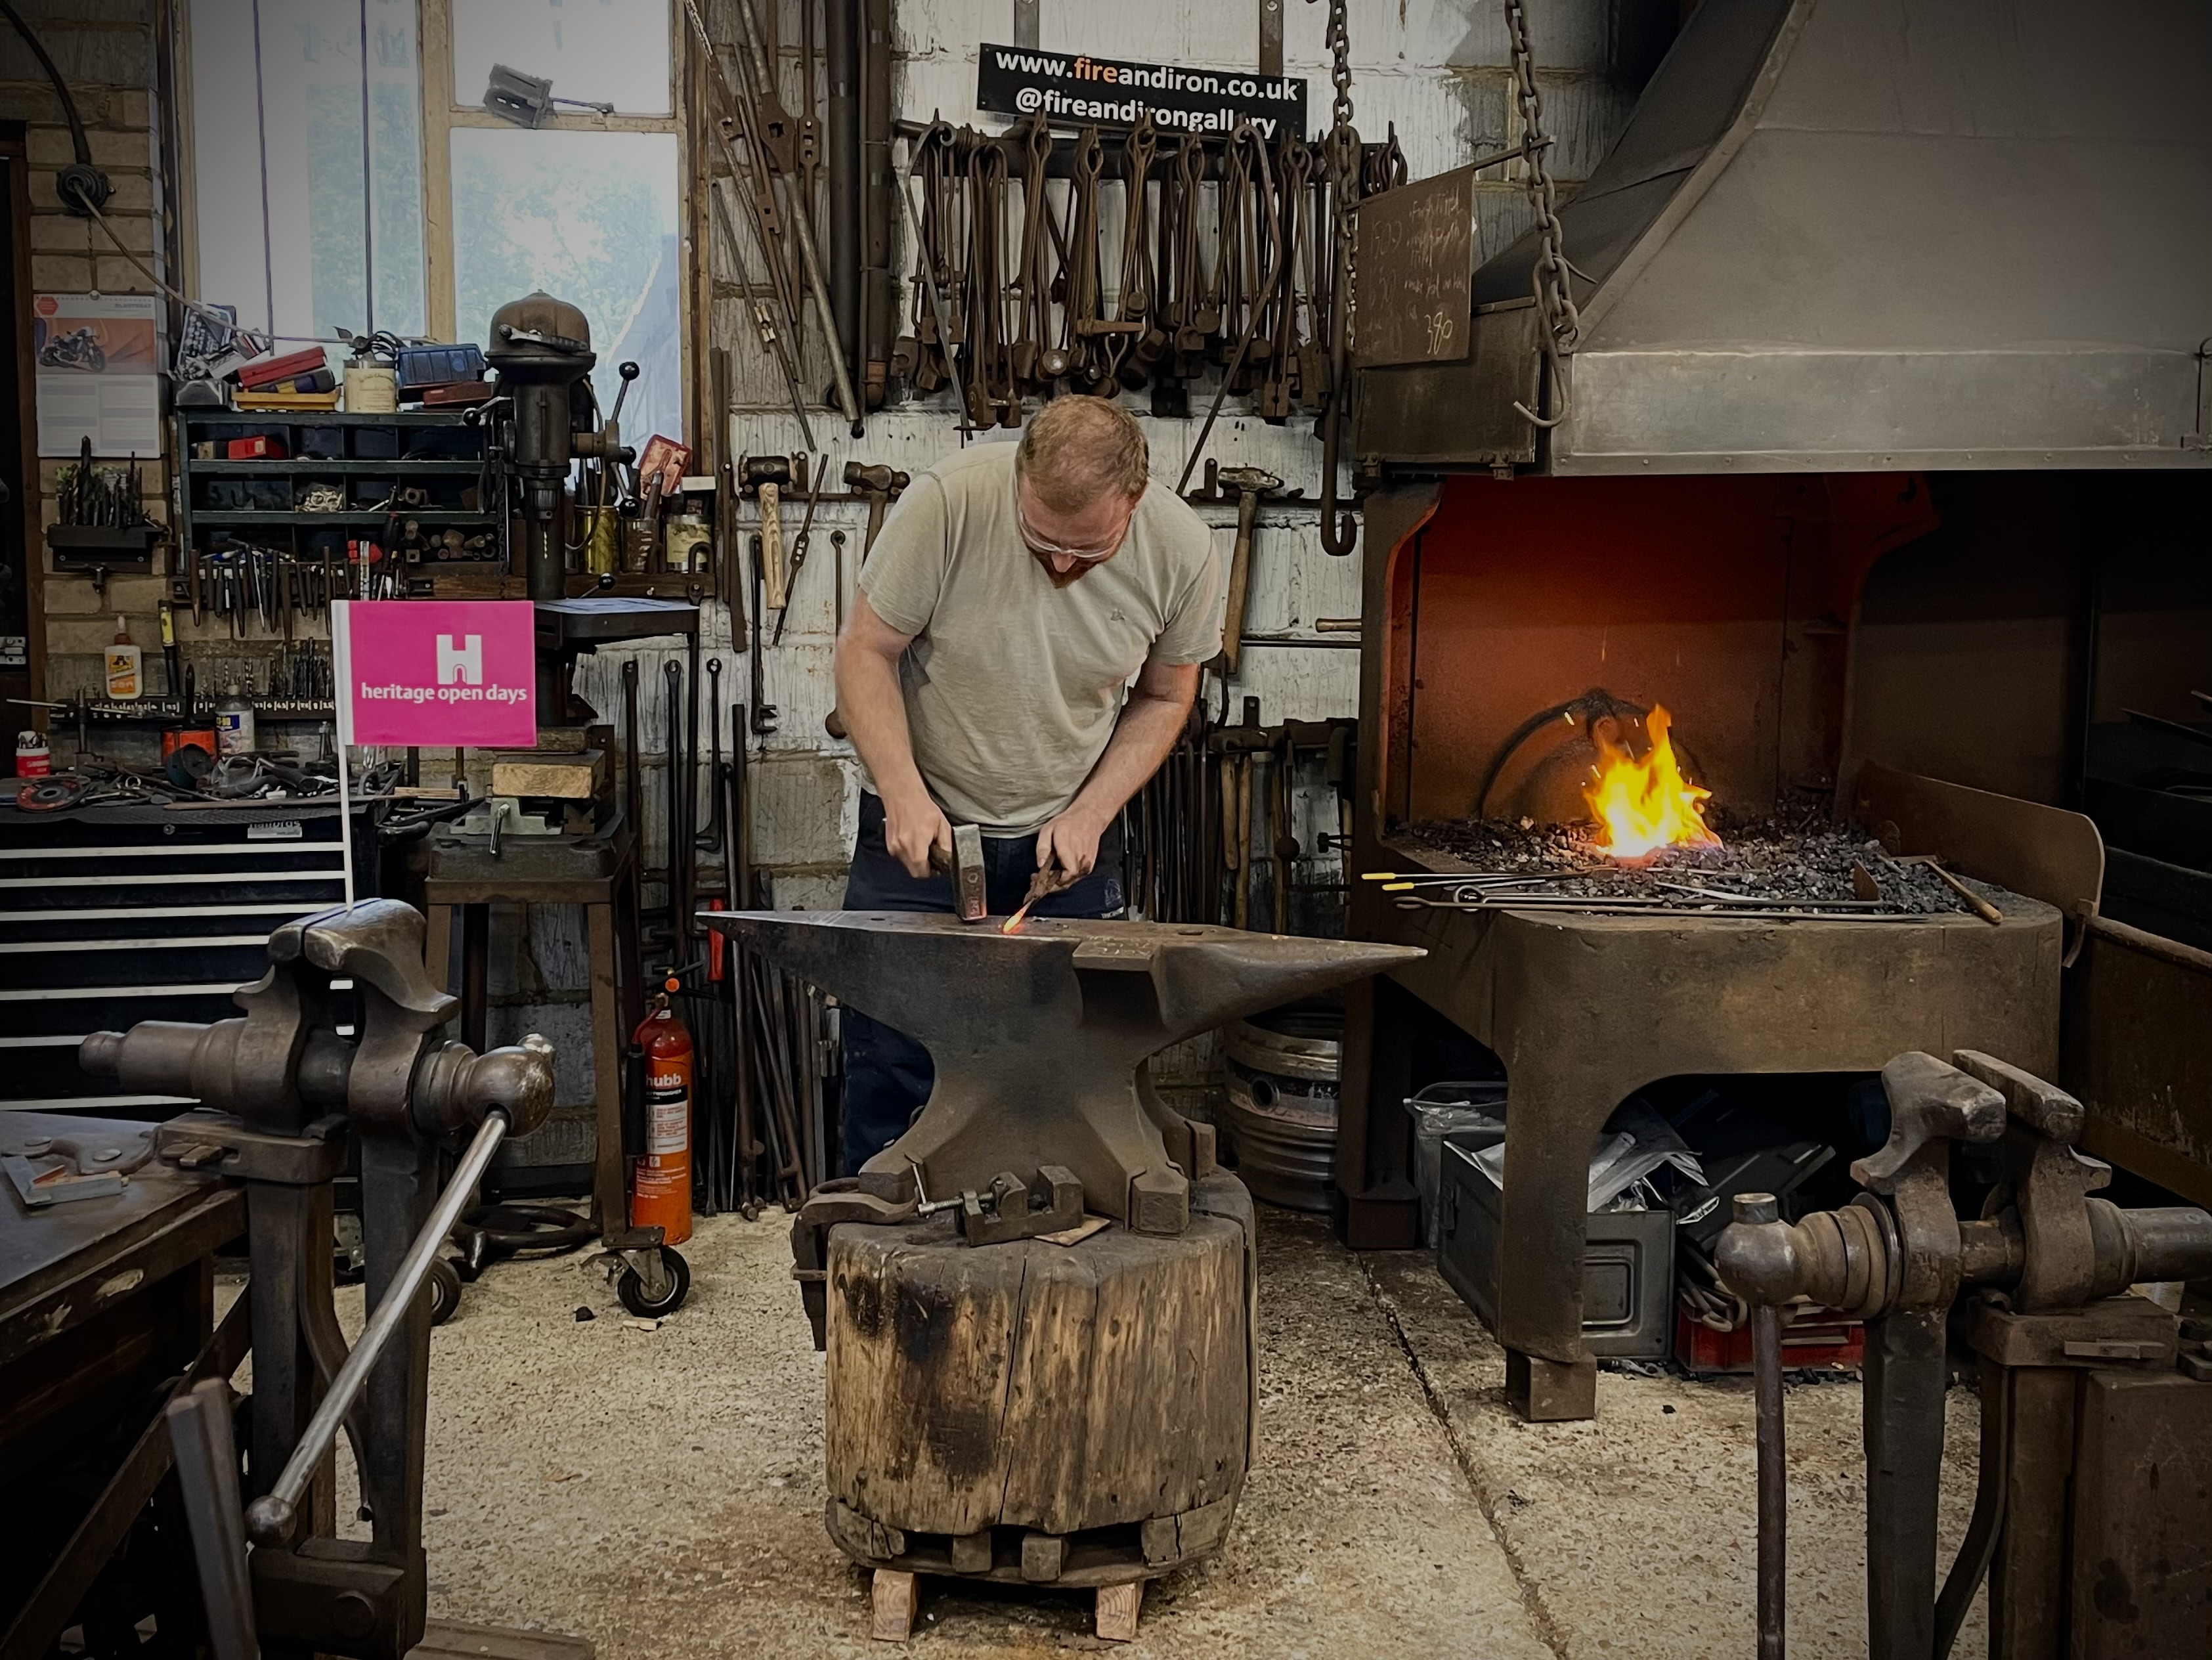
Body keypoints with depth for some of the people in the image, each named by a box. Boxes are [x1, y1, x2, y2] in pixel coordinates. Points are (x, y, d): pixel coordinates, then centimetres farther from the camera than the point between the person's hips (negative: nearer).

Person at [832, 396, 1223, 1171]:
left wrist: (1090, 815, -11)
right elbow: (865, 653, -12)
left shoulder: (1181, 548, -14)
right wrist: (906, 793, -24)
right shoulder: (948, 501, -22)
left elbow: (1165, 698, 1)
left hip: (1070, 838, 2)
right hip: (922, 825, -1)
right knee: (892, 1070, 1)